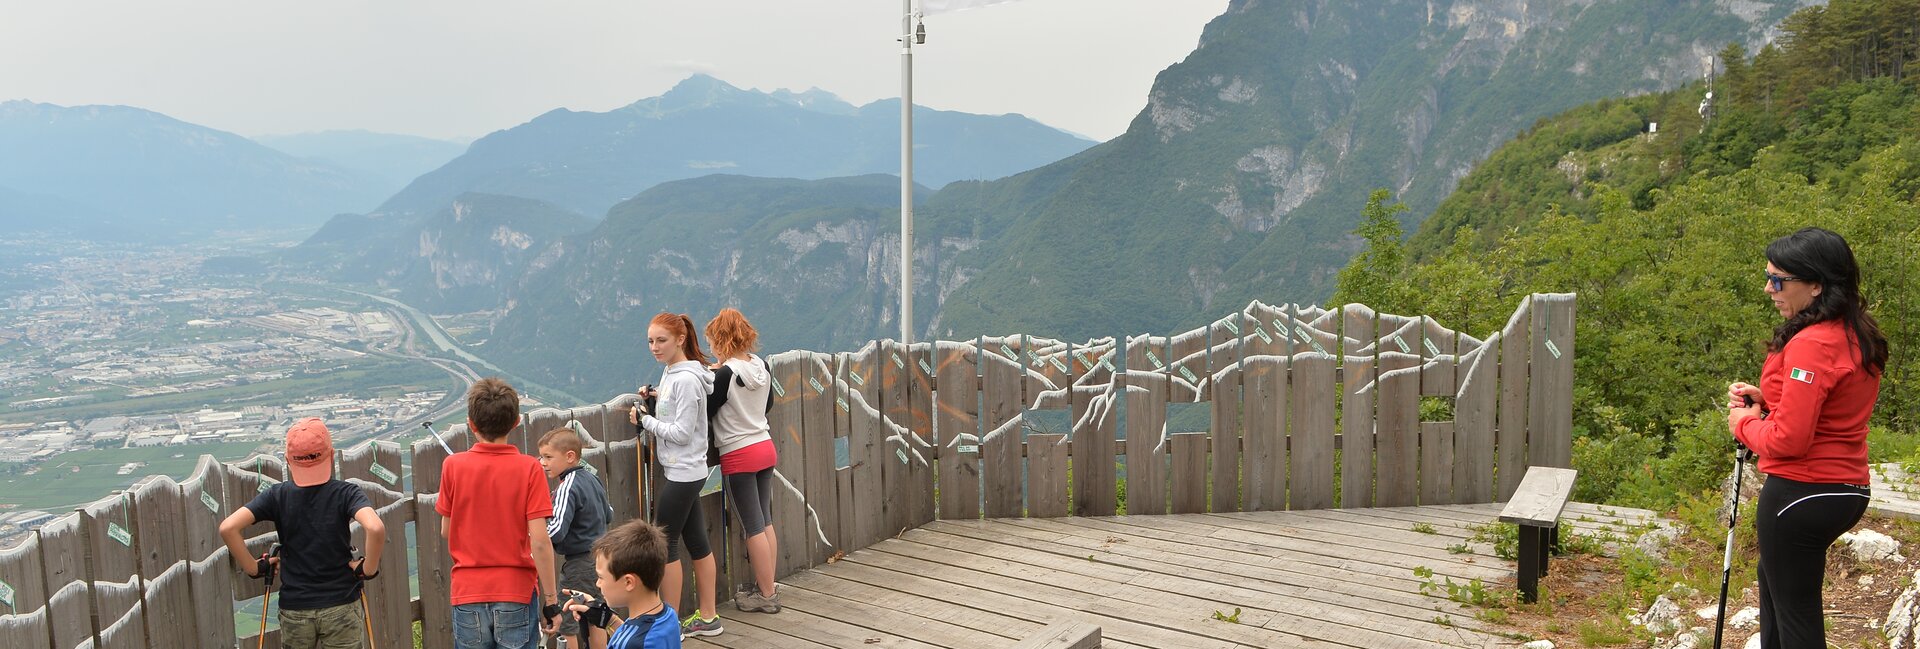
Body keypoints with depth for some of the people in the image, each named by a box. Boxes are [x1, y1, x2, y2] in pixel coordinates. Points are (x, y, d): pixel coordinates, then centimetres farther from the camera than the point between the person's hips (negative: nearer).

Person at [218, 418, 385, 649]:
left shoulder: (277, 495, -3)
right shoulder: (345, 493, -10)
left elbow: (227, 528, -14)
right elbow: (376, 528, -29)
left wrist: (253, 567, -2)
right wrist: (368, 568, -13)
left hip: (294, 611, 2)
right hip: (341, 606, -2)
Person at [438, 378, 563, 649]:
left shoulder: (453, 466, -5)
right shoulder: (528, 468, -11)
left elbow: (446, 530, 6)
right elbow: (540, 541, -13)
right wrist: (552, 600, -6)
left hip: (467, 595, 2)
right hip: (517, 594, -1)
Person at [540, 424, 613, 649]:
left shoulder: (567, 489, -20)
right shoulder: (592, 478, 6)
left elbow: (556, 531, -29)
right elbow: (608, 514, 17)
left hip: (579, 564, -9)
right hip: (599, 557, 9)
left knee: (568, 626, 0)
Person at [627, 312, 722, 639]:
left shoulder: (686, 379, -19)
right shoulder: (672, 373, 11)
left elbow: (682, 432, -20)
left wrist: (645, 420, -12)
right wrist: (655, 399, 4)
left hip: (683, 473, -10)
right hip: (688, 472, 10)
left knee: (664, 543, -2)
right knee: (696, 541, 14)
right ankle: (707, 617, 23)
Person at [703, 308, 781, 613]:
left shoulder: (724, 374, -18)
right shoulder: (762, 366, 2)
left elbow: (705, 413, -11)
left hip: (739, 456, -7)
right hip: (765, 447, 7)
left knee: (753, 527, 1)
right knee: (765, 521, 14)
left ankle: (766, 594, 9)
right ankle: (766, 585, 24)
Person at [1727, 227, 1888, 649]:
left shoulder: (1811, 345, -24)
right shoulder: (1857, 336, 5)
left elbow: (1788, 440, -24)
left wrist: (1744, 423, -7)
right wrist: (1766, 403, 5)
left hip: (1801, 494, -10)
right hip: (1847, 490, 10)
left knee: (1796, 613, 4)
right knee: (1773, 578, 28)